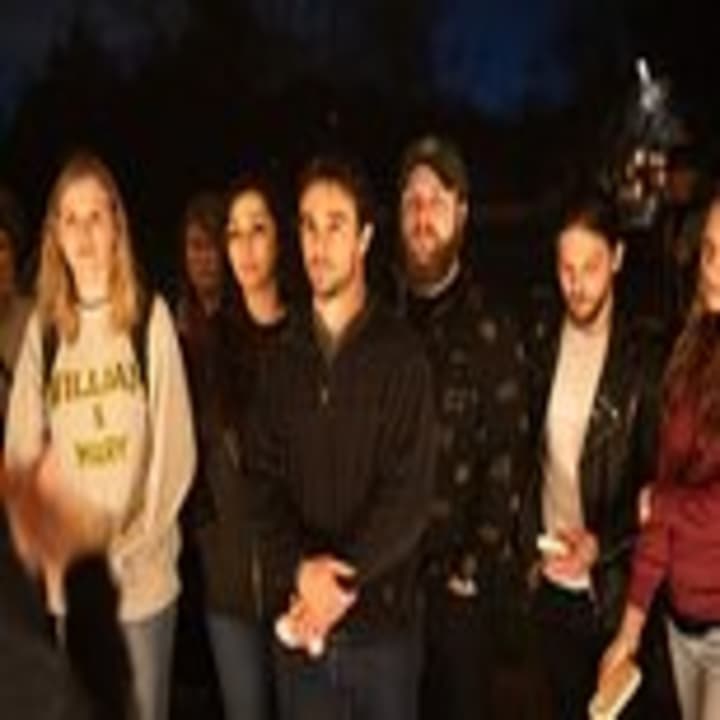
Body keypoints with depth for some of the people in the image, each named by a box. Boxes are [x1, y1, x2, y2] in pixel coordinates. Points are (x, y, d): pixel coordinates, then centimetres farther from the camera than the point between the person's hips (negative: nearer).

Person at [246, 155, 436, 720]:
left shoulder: (402, 355, -5)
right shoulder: (282, 359, 5)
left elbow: (409, 492, -10)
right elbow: (264, 481, 1)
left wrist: (341, 579, -17)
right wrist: (300, 570, -14)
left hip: (382, 617, -2)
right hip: (300, 623, 3)